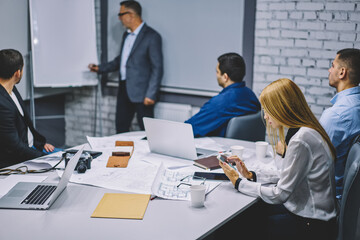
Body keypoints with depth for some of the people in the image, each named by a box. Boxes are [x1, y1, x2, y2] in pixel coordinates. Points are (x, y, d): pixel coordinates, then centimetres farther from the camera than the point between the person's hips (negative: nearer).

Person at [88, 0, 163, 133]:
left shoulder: (152, 36, -12)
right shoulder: (126, 35, 14)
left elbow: (157, 68, -14)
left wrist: (151, 95, -19)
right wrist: (100, 68, 20)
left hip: (140, 92, -8)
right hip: (124, 90, 8)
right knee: (121, 127, 14)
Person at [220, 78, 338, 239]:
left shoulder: (300, 141, -26)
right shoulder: (309, 131, 5)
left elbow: (280, 194, -21)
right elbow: (287, 176, 12)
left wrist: (239, 183, -11)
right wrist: (251, 175, 6)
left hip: (311, 224, -9)